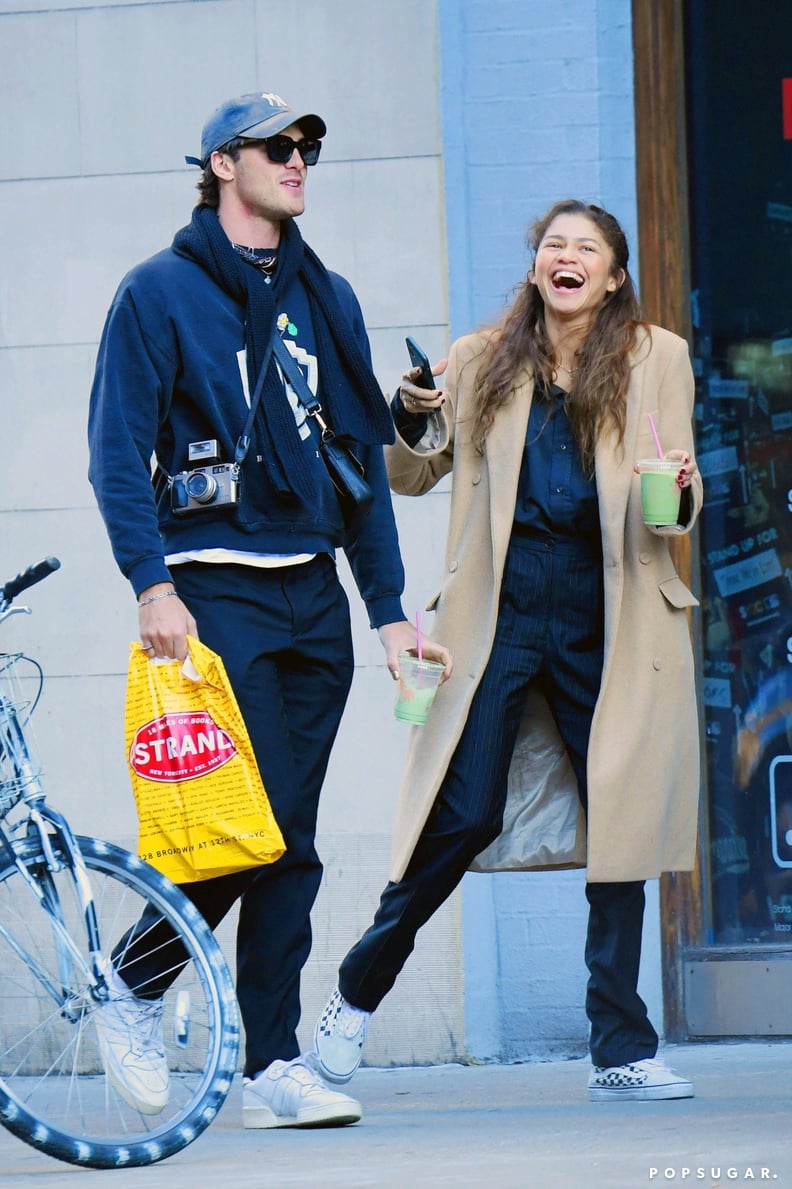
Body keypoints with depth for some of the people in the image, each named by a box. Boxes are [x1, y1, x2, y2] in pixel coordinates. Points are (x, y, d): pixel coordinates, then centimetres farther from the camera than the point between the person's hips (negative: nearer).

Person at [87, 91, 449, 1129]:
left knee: (290, 842, 4)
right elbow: (117, 454, -6)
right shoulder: (160, 293, -1)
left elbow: (363, 455, 18)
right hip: (216, 593, -5)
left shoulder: (324, 298, 16)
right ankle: (133, 992, 7)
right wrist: (152, 585, -18)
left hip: (313, 596, 5)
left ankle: (273, 1065, 6)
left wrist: (389, 607, 12)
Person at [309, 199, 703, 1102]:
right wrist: (411, 419, -5)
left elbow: (676, 507, 7)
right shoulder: (482, 361, 9)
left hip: (610, 614, 1)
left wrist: (681, 494, -17)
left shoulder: (655, 359, 8)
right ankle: (357, 994, 13)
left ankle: (622, 1052, 6)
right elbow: (410, 479, 16)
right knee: (466, 815, -6)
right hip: (502, 612, -1)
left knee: (621, 824, 0)